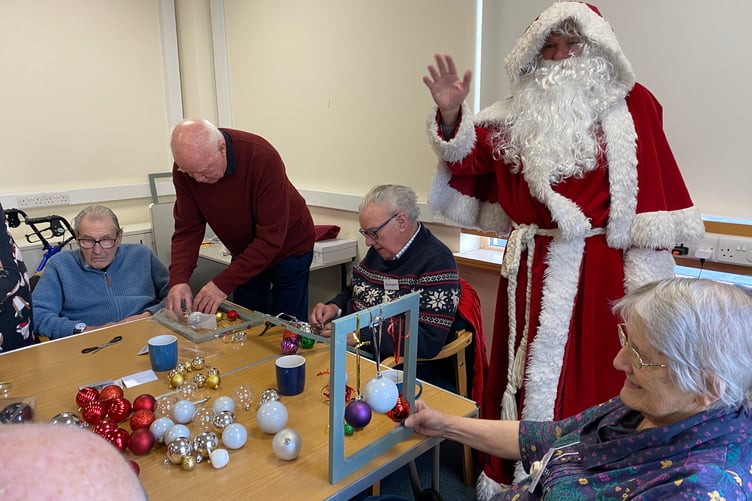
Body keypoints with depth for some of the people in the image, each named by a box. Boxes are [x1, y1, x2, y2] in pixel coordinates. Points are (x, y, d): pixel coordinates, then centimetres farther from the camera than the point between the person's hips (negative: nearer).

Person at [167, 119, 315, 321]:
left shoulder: (262, 158, -33)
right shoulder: (185, 167, -17)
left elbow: (271, 237, -32)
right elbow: (187, 230, -13)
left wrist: (223, 284, -35)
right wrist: (178, 280, -30)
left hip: (288, 249, -4)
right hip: (245, 252, 5)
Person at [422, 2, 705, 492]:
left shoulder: (632, 106, 1)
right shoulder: (523, 111, 11)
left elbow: (650, 194, -4)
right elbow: (470, 158, 4)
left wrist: (644, 279, -8)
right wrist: (450, 116, -14)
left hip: (597, 269, -3)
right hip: (532, 268, 4)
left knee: (590, 375, 6)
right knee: (523, 370, 13)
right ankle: (513, 475, 32)